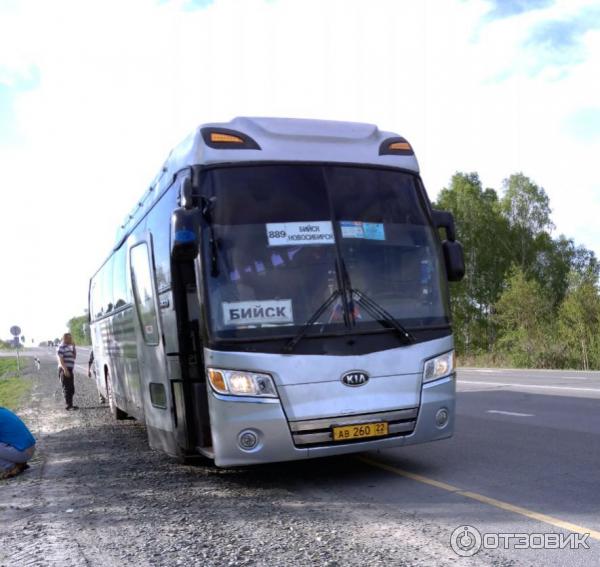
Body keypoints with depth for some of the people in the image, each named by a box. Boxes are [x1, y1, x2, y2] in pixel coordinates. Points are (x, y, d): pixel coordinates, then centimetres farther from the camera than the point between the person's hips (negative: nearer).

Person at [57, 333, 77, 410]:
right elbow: (60, 359, -17)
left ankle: (70, 404, 18)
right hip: (64, 370, -9)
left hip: (70, 370, 9)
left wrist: (74, 347, 10)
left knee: (71, 389, 11)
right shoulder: (61, 347, -8)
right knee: (66, 388, -7)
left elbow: (74, 357, 21)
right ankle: (69, 405, -7)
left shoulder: (69, 347, 19)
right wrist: (65, 369, -24)